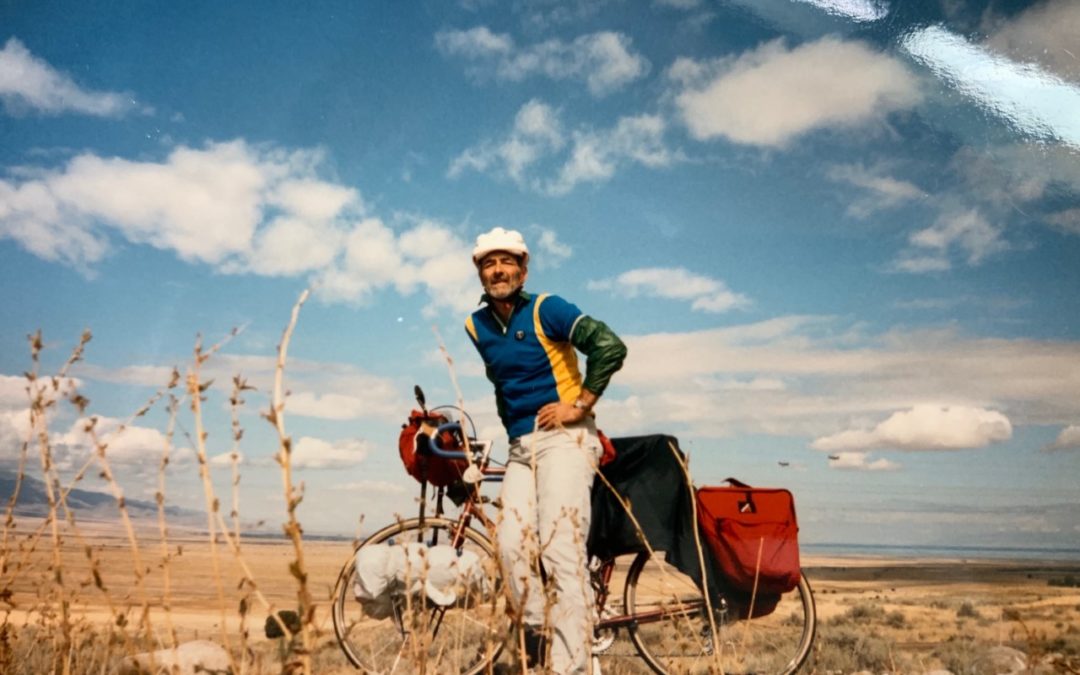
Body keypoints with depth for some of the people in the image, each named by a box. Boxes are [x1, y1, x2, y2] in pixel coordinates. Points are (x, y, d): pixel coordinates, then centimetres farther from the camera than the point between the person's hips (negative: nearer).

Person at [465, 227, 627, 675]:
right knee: (511, 544, -10)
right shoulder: (477, 326, 12)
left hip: (564, 438, -6)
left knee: (561, 552, -13)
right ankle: (536, 628, 11)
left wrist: (580, 406, -14)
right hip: (521, 448, 6)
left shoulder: (545, 309, -6)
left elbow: (610, 346, -17)